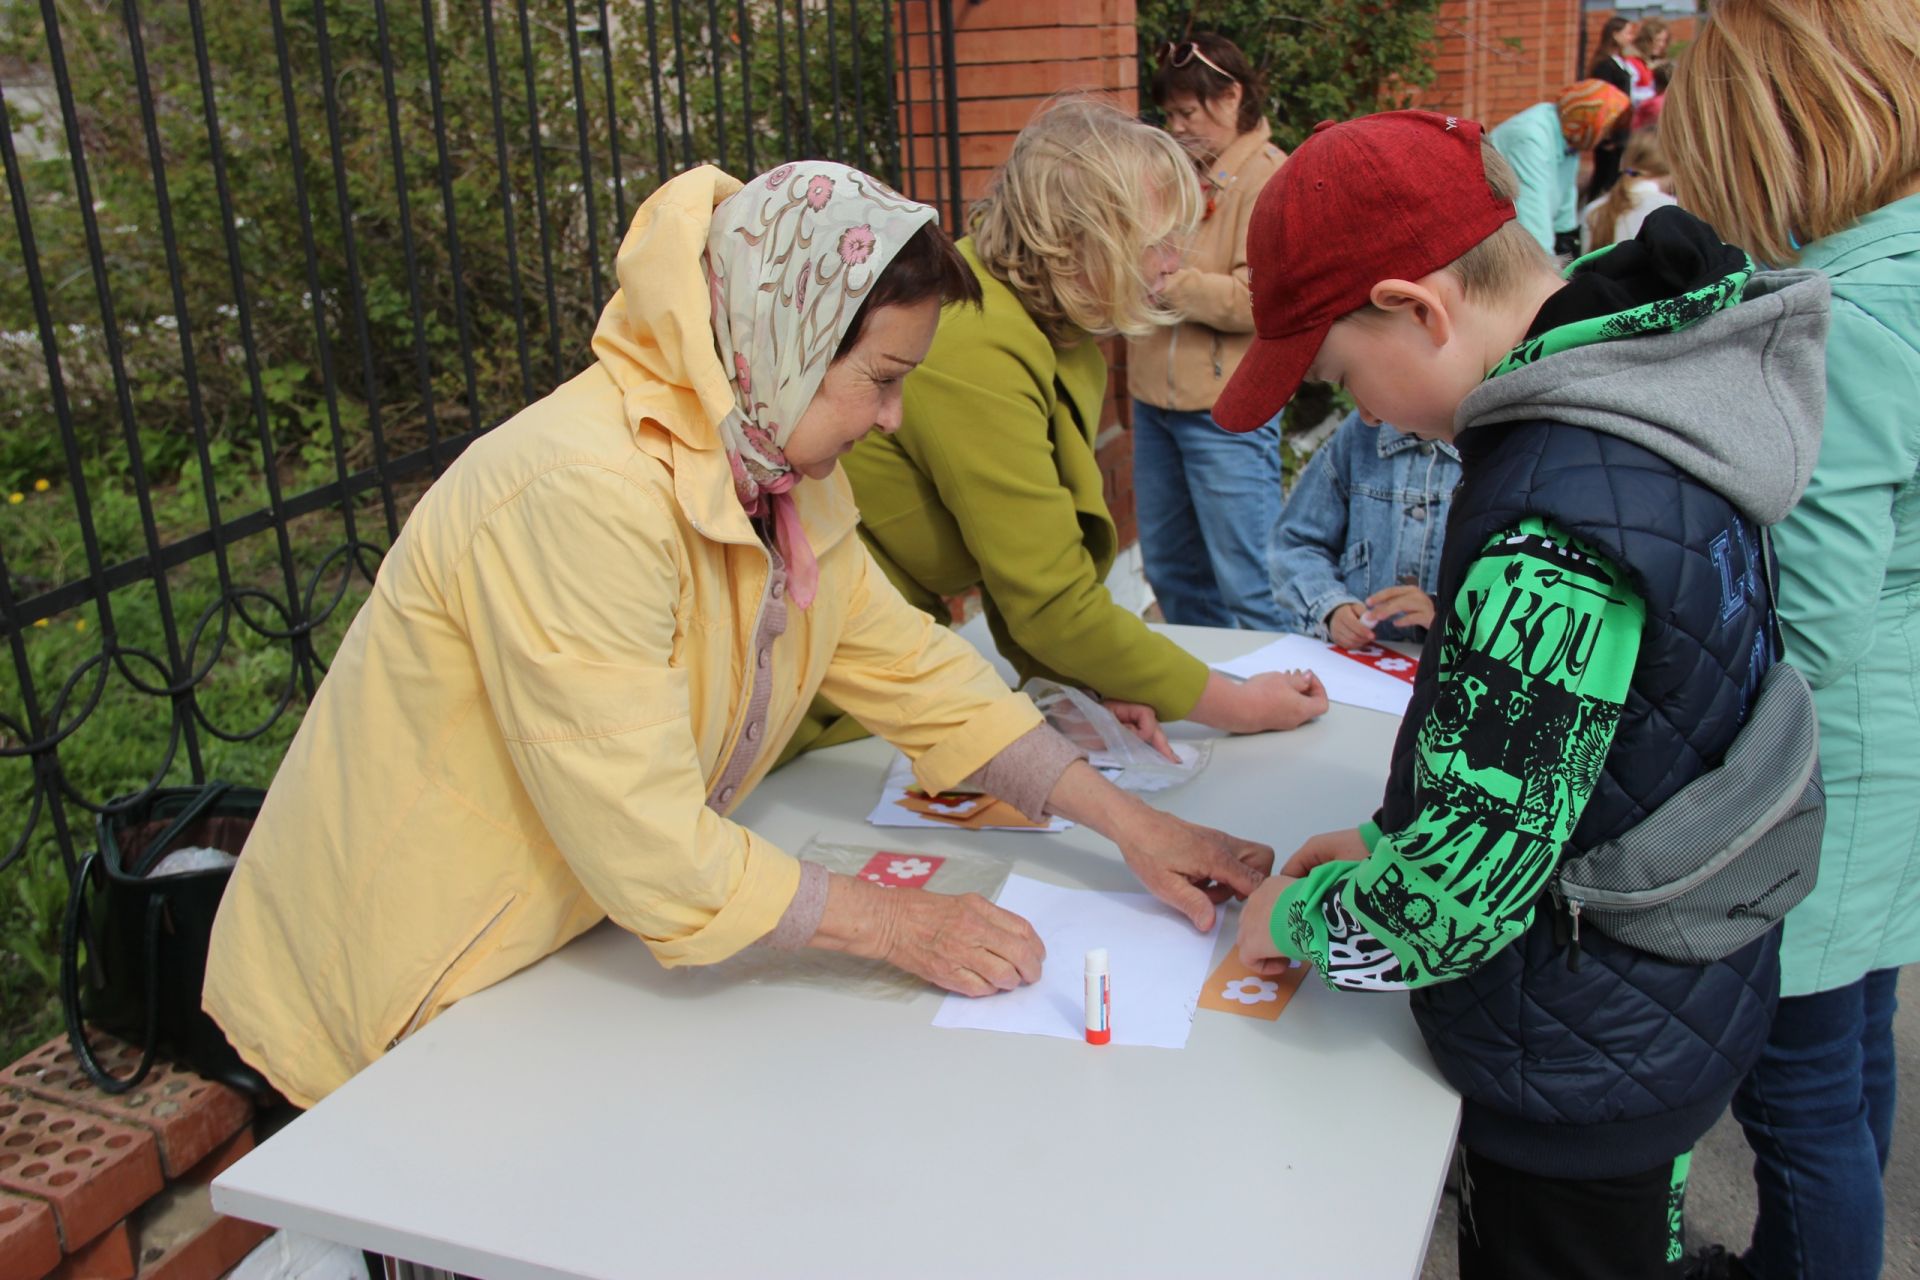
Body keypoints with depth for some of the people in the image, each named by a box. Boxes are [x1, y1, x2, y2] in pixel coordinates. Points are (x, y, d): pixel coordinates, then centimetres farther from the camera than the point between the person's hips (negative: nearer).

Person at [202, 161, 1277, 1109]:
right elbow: (651, 848, -31)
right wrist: (893, 926, -21)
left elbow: (910, 669, 0)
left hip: (563, 945, 8)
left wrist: (1126, 820, -6)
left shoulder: (780, 469, -3)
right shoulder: (583, 496, -32)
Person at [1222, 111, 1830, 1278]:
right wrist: (1389, 845, 6)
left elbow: (1461, 892, -31)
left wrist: (1299, 916, -11)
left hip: (1581, 1071, -8)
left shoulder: (1558, 524, -33)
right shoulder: (1652, 394, -2)